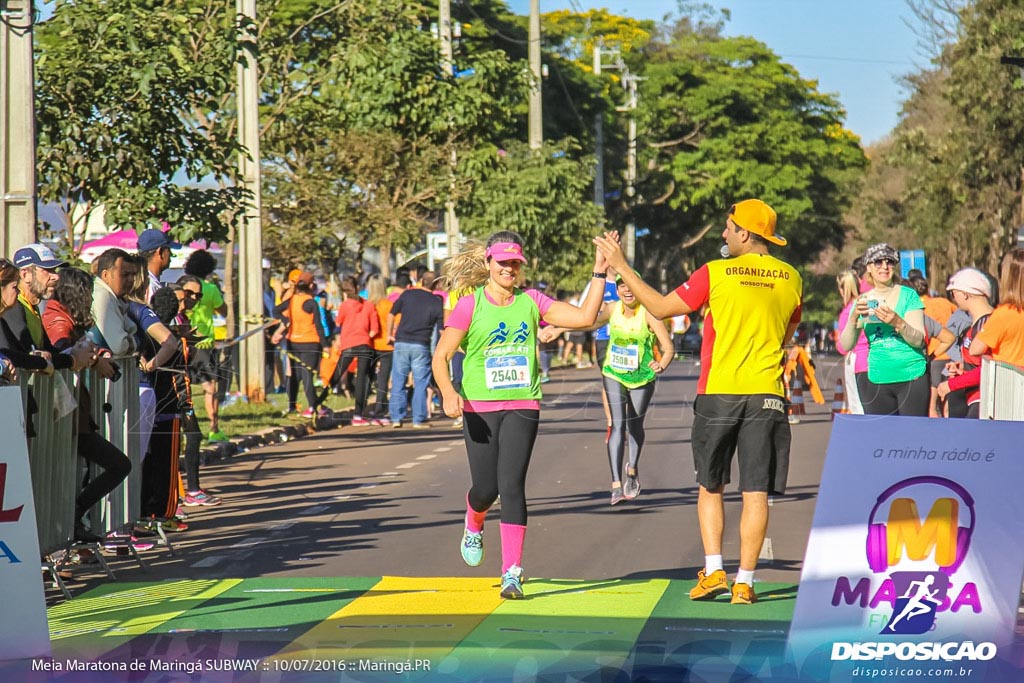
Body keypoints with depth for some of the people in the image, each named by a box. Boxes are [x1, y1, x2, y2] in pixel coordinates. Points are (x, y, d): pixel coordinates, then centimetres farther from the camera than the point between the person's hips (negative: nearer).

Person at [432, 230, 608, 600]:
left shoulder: (531, 302, 5)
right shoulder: (470, 305, -3)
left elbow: (584, 317, 0)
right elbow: (441, 356, -7)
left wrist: (599, 273, -7)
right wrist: (448, 393, -24)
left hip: (522, 406, 1)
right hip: (479, 407, -1)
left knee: (511, 486, -10)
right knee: (486, 488, 2)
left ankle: (512, 572, -7)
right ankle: (473, 527, 40)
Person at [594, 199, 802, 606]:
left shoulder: (715, 274, -6)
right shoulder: (791, 279, 5)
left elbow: (660, 308, 0)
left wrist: (620, 267, 8)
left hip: (718, 394, -2)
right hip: (766, 396, 2)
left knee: (710, 486, 12)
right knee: (756, 492, 2)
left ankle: (713, 571, 2)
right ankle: (744, 582, 0)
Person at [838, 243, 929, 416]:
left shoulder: (908, 295, 1)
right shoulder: (864, 301, 9)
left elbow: (919, 340, -7)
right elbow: (846, 345, 2)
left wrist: (897, 322, -25)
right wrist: (854, 317, -16)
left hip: (911, 378, -3)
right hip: (877, 381, 3)